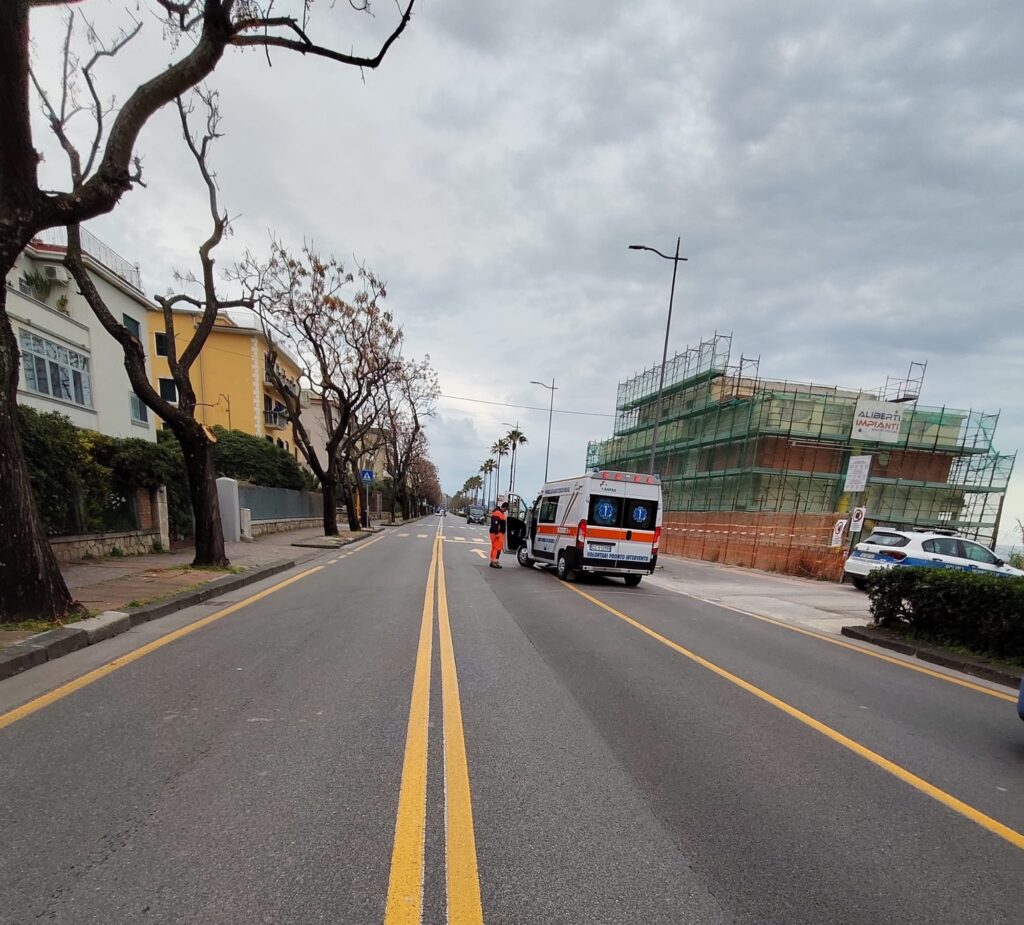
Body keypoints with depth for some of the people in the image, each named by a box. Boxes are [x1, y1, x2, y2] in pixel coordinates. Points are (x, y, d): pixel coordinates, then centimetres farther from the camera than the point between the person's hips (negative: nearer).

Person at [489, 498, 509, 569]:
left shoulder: (500, 512, 19)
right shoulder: (497, 513, -17)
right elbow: (495, 524, -25)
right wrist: (496, 533, -26)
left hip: (499, 533, 11)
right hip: (497, 533, -11)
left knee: (495, 547, 15)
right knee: (497, 547, -11)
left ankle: (493, 561, 22)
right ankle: (494, 562, -10)